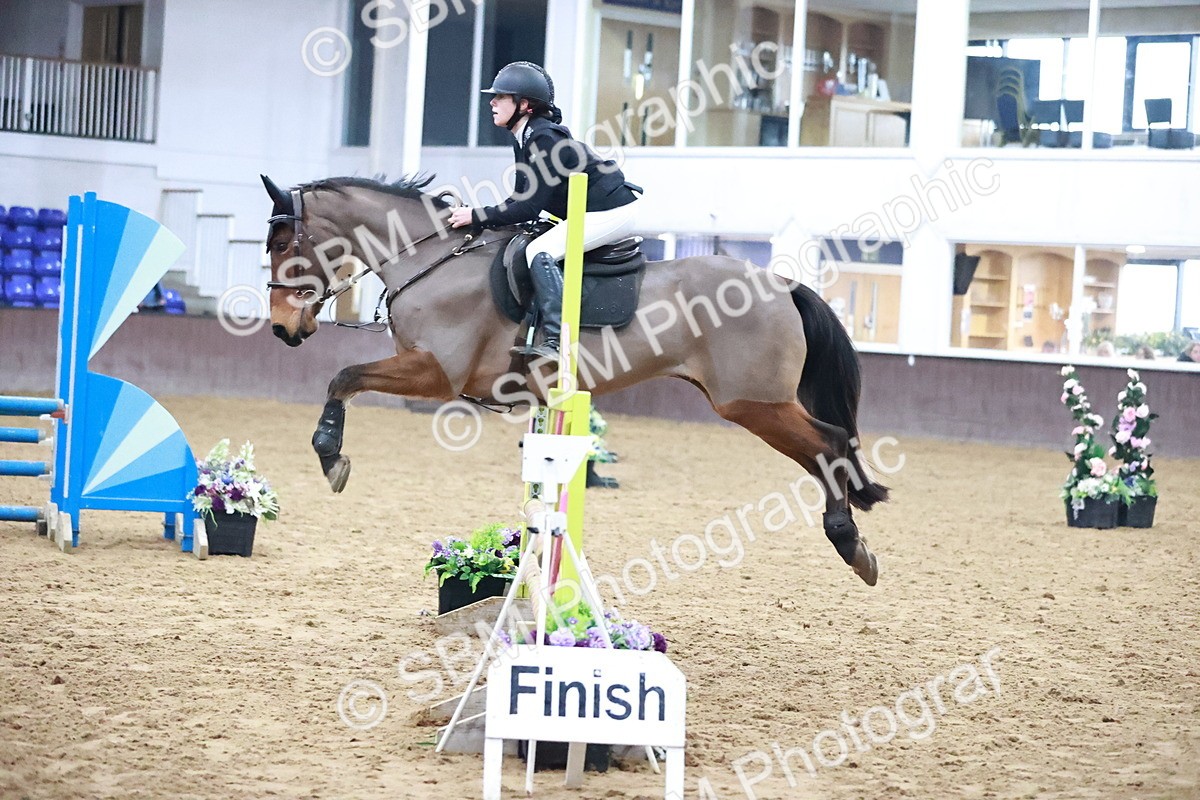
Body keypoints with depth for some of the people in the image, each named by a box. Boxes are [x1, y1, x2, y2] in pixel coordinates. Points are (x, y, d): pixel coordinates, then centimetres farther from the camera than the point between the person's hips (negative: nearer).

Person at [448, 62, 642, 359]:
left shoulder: (544, 140, -20)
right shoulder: (524, 139, 10)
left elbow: (529, 207, -22)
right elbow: (522, 199, 14)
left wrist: (477, 216, -17)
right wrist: (479, 214, 3)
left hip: (613, 212, -11)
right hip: (593, 214, 11)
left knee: (539, 251, -22)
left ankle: (557, 340, -30)